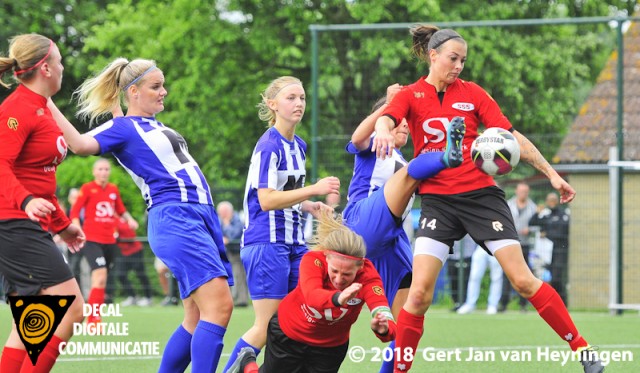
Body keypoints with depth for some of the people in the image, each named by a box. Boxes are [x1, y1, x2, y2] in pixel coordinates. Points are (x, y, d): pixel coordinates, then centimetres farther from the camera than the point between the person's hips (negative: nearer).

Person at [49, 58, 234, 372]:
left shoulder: (154, 125, 20)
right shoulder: (122, 128, -4)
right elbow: (80, 144, -21)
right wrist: (47, 104, -27)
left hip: (203, 216, 9)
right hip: (175, 220, -9)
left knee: (199, 317, 7)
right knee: (219, 306, -21)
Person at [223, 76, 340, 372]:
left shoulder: (299, 146, 14)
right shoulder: (269, 146, -13)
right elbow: (266, 200, -21)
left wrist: (306, 205, 7)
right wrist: (314, 189, -25)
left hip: (293, 242, 9)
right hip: (266, 243, -9)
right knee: (268, 326, -9)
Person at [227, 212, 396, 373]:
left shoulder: (368, 275, -31)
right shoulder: (313, 260, -34)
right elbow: (312, 296, -54)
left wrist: (383, 328, -70)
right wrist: (338, 298, -76)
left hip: (330, 346, 2)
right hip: (289, 332, -2)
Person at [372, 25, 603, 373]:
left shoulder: (472, 93, 6)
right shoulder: (411, 95, 3)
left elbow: (511, 136, 7)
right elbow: (386, 120, -18)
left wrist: (550, 173, 3)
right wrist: (384, 131, -43)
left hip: (481, 194, 1)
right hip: (437, 200, 0)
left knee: (523, 280, -6)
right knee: (419, 293, -13)